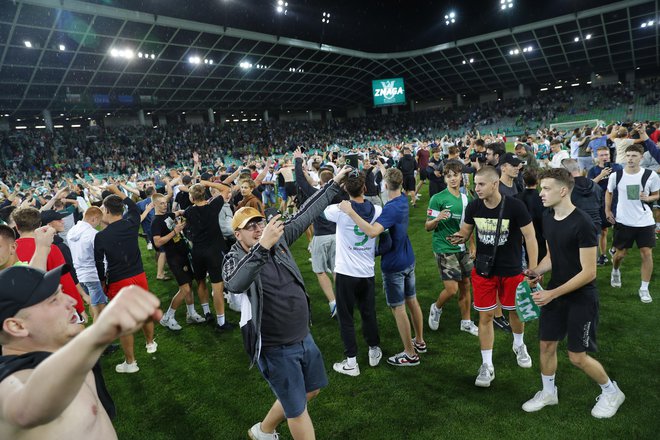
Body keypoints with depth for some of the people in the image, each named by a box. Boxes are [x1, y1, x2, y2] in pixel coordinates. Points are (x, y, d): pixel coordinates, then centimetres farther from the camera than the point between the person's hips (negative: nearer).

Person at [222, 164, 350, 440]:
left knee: (312, 388, 26)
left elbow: (305, 215, 1)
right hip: (275, 348, -7)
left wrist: (334, 184, 2)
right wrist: (262, 248, -54)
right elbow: (235, 284, -42)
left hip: (303, 337, 7)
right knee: (297, 409, 7)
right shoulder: (235, 261, -19)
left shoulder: (278, 240, -3)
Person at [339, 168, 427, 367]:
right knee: (412, 300, 20)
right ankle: (419, 341, 36)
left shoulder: (391, 208, -27)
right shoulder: (403, 200, 0)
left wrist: (350, 212, -41)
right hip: (408, 260, 9)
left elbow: (372, 231, -42)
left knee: (398, 308, 3)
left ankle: (410, 354, 14)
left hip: (393, 265, -9)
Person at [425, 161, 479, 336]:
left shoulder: (465, 198, 7)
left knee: (466, 285, 12)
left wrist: (472, 245, 12)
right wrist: (437, 219, -31)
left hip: (462, 248, 6)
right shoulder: (438, 198, -12)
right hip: (445, 248, -6)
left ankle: (466, 322, 29)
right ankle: (436, 308, 22)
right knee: (451, 288, -9)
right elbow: (427, 226, -11)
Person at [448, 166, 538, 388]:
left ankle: (519, 345, 49)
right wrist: (459, 237, -19)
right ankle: (487, 365, 17)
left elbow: (530, 237, -11)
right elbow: (466, 229, 6)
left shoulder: (515, 206, -18)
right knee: (485, 316, 4)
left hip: (511, 270, -1)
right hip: (483, 269, 2)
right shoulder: (473, 206, -9)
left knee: (515, 311, 17)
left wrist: (533, 270, -13)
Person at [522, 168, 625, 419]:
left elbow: (588, 272, -22)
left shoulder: (583, 224, -23)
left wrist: (553, 294, -22)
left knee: (577, 356, 4)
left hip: (581, 297, -6)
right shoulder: (548, 219, 0)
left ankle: (612, 392, 33)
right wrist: (537, 271, -7)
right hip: (555, 293, 6)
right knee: (546, 345, 12)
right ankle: (548, 393, 33)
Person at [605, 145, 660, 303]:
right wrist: (608, 210, 3)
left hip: (645, 222, 0)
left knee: (647, 254, -2)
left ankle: (644, 288, 11)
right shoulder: (616, 175, -6)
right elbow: (609, 192, 11)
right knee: (620, 253, 10)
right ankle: (615, 271, 43)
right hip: (623, 222, 0)